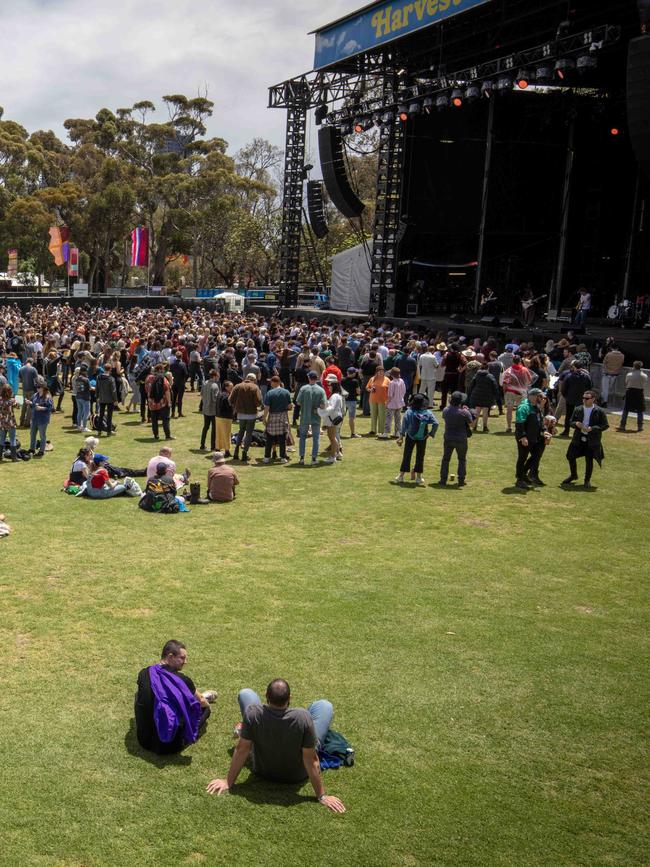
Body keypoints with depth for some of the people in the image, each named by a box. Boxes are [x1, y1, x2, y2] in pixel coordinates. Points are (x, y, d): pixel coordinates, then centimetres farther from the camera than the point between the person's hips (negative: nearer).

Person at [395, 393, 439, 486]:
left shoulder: (409, 412, -13)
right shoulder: (428, 413, -9)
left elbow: (404, 425, -17)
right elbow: (435, 423, -16)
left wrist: (401, 437, -14)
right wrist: (432, 433, -6)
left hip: (410, 437, -1)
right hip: (422, 438, 1)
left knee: (406, 456, 10)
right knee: (420, 457, 12)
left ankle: (401, 475, 15)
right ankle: (418, 477, 16)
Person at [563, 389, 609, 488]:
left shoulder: (599, 411, -6)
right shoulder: (578, 410, 5)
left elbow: (605, 425, -6)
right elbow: (571, 422, 12)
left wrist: (592, 428, -18)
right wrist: (576, 424, -12)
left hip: (592, 440, -4)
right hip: (578, 438, 4)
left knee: (589, 460, 3)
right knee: (571, 457, 5)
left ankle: (587, 480, 21)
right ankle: (573, 475, 30)